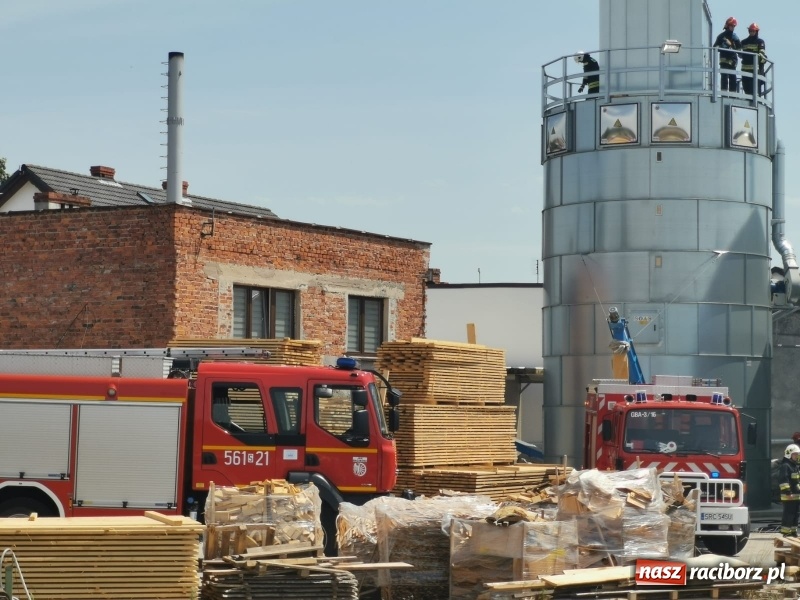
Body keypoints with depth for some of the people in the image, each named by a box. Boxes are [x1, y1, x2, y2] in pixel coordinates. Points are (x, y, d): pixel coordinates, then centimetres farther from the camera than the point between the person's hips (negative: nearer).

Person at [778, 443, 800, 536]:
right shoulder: (785, 466, -13)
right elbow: (783, 480, -20)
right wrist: (787, 492, -24)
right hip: (789, 496, -9)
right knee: (788, 514, -8)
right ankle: (785, 531, -5)